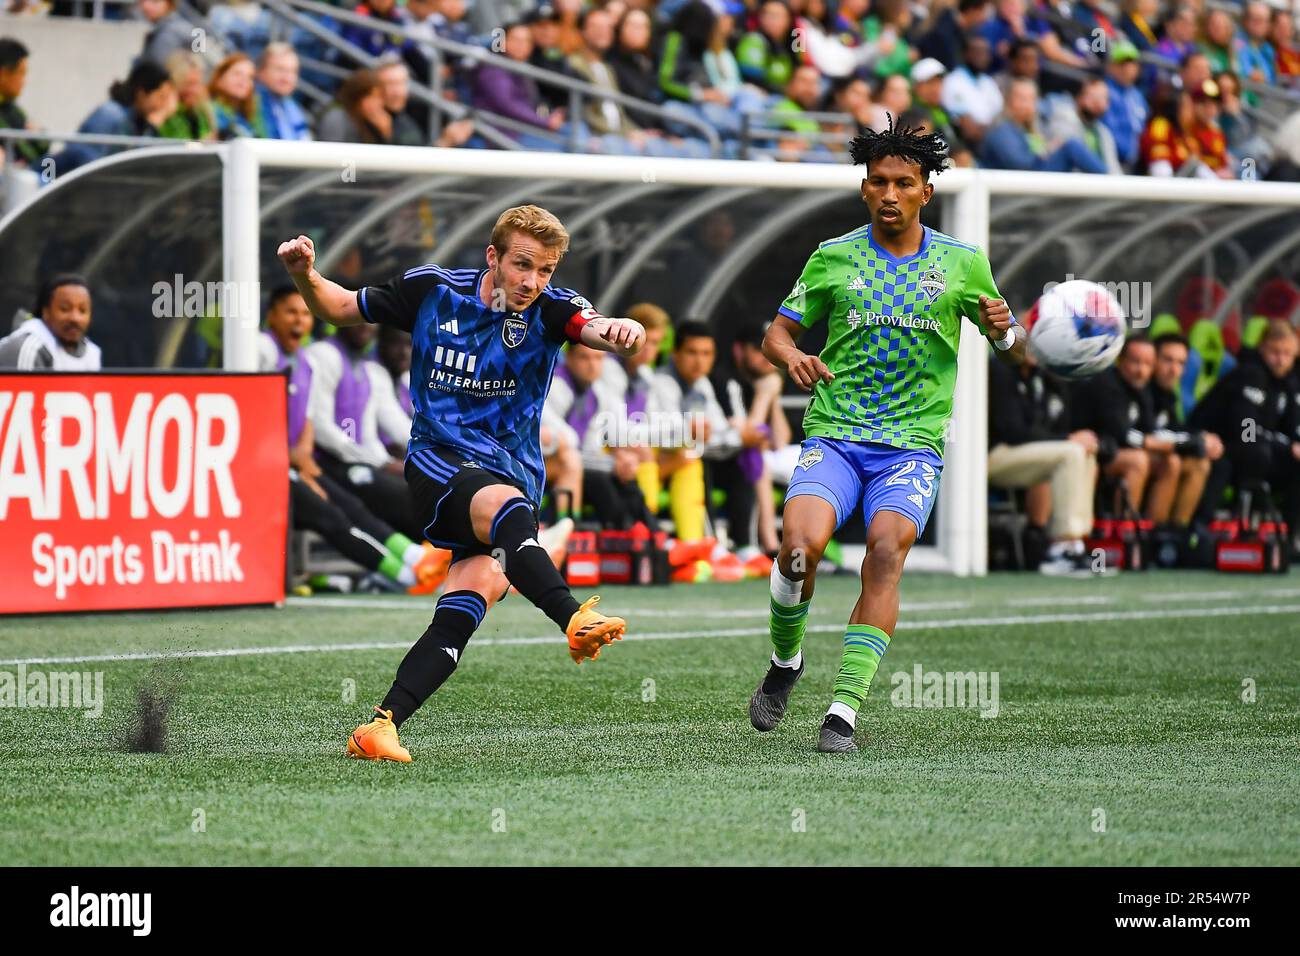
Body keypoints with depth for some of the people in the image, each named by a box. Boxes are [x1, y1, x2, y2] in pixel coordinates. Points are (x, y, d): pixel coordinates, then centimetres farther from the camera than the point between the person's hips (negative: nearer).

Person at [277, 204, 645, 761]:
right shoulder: (431, 291, 2)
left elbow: (597, 329, -22)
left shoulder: (550, 309, 0)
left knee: (468, 603, -21)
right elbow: (342, 309, 15)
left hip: (514, 474, 2)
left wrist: (622, 331, -46)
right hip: (440, 462, -2)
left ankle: (381, 726, -22)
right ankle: (574, 620, -59)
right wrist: (305, 276, -5)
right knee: (505, 505, -36)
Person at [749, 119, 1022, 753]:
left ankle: (844, 709, -23)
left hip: (913, 443, 0)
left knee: (886, 550, -25)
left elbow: (1017, 353, 15)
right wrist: (792, 356, -11)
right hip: (833, 434, 0)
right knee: (801, 544, -24)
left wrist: (1002, 330, -9)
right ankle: (785, 660, 6)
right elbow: (777, 333, 13)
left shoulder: (962, 264, 8)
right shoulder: (834, 257, 8)